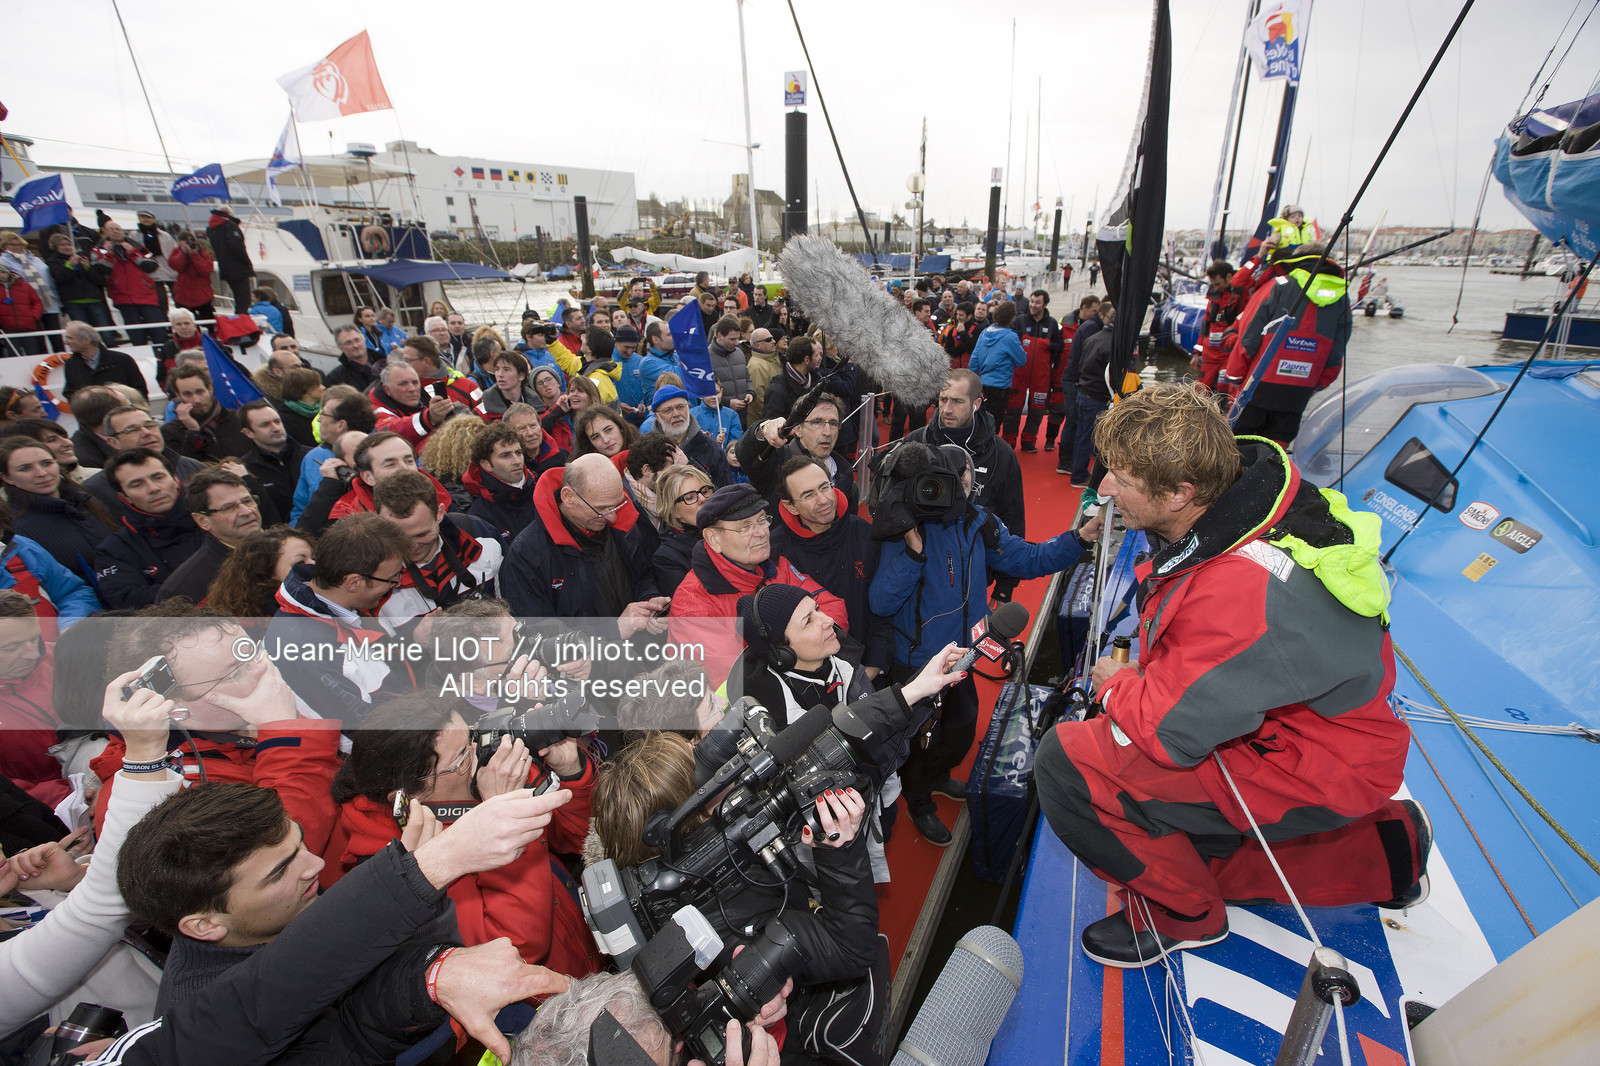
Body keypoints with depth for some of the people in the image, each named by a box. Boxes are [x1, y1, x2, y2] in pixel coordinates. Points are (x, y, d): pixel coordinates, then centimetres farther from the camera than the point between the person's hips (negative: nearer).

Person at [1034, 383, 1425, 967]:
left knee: (1067, 761, -21)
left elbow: (1164, 730, -28)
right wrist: (1138, 680, -2)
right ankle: (1380, 850, 27)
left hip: (1317, 774, -9)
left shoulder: (1240, 592, -39)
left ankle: (1181, 914, 6)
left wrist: (1115, 686, -9)